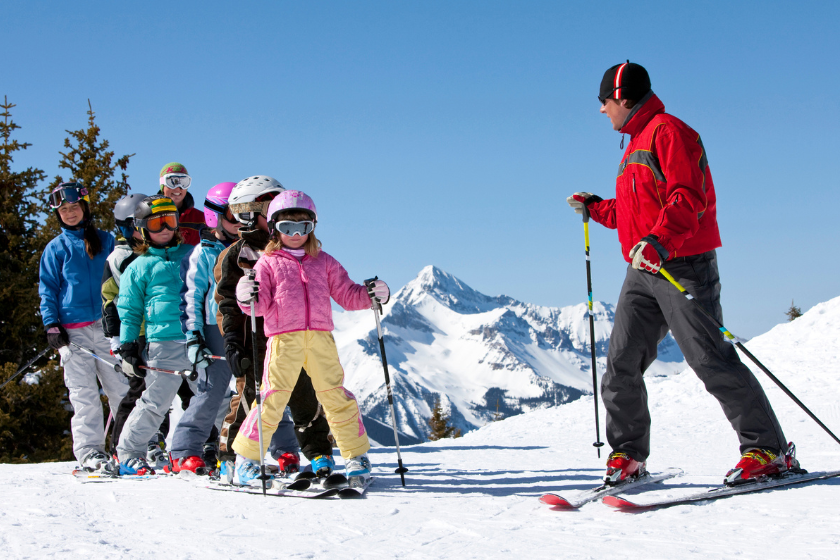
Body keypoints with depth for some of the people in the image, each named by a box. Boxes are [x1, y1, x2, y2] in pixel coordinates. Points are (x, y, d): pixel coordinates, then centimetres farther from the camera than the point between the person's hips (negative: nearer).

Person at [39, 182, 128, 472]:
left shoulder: (105, 240, 14)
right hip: (73, 329, -1)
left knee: (120, 386, -2)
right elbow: (47, 289, 9)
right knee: (83, 392, -5)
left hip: (107, 324, 1)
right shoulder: (55, 248, 10)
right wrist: (51, 324, -3)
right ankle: (89, 450, -4)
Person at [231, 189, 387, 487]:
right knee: (272, 397, -7)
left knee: (336, 395, 3)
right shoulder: (268, 263, 10)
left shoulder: (323, 262, 19)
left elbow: (347, 294, 18)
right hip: (284, 338, -2)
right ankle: (246, 458, 3)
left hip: (321, 338, 3)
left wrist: (370, 295, 1)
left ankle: (356, 455, 13)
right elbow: (262, 305, 2)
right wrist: (248, 298, -20)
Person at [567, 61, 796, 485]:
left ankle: (770, 451, -4)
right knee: (621, 363, 1)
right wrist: (594, 208, 34)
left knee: (711, 360, -10)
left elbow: (689, 197, -20)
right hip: (642, 271, 9)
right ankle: (628, 455, 10)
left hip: (683, 265, -9)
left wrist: (658, 240, -32)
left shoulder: (667, 131, -8)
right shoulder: (636, 143, 23)